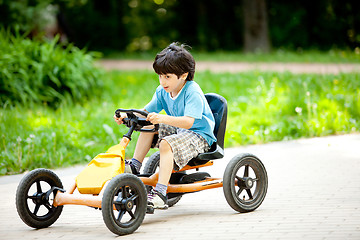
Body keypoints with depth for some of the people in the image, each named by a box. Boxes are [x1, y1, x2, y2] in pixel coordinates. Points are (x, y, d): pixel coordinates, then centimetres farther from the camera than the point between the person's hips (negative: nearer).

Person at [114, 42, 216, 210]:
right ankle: (135, 167, 1)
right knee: (148, 125, -4)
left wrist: (163, 119, -48)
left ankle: (160, 193, -39)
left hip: (200, 135, -9)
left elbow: (188, 121, -35)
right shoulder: (162, 91, 2)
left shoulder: (193, 92, -22)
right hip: (178, 131, 9)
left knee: (166, 144, -32)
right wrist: (127, 116, -16)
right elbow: (146, 112, 3)